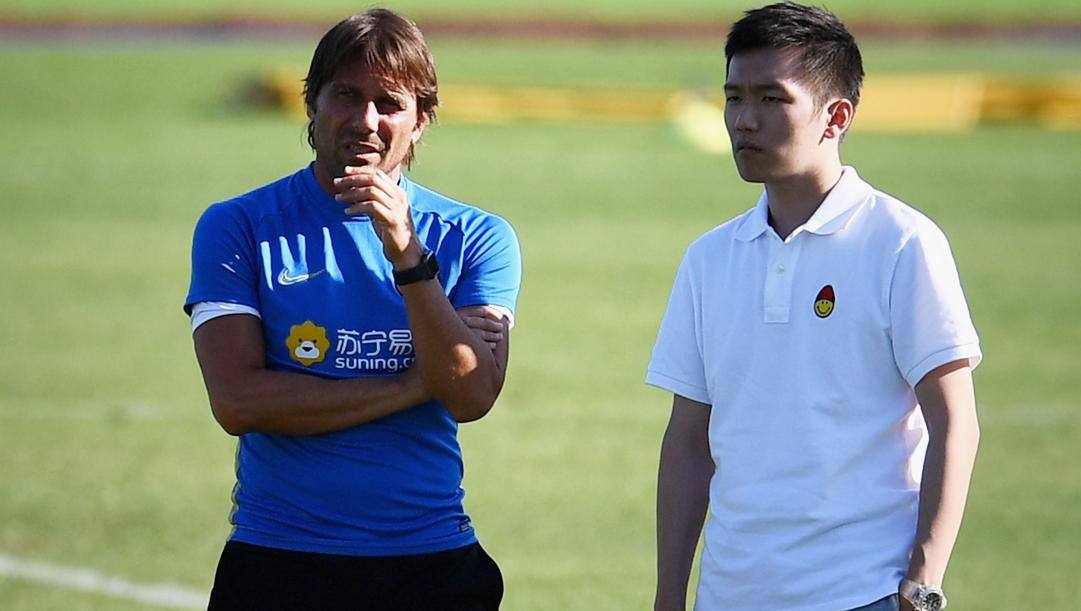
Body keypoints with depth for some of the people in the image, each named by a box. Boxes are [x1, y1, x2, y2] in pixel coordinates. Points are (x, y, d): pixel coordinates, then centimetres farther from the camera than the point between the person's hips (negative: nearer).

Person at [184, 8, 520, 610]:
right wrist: (412, 386, -10)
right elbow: (237, 401, -11)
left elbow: (471, 396, -10)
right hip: (276, 561, -1)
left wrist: (406, 255, -20)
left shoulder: (478, 238, 4)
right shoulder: (237, 226, 0)